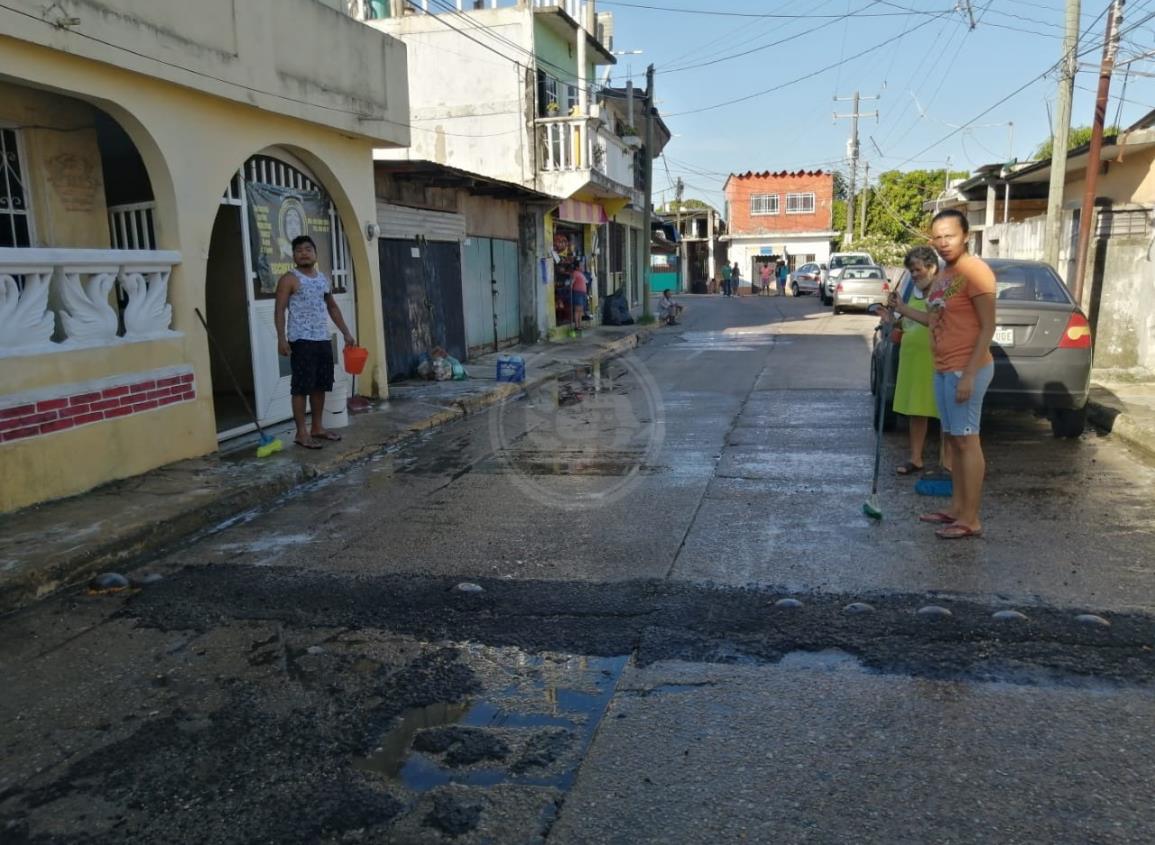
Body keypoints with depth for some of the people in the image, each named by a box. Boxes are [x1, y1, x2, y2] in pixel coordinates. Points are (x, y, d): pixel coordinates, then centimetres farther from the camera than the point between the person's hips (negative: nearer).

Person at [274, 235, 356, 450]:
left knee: (321, 386, 11)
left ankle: (317, 428, 21)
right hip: (301, 341, -7)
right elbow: (279, 310, -10)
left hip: (323, 340, 7)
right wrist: (281, 338, -20)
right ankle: (301, 433, -1)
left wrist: (346, 333, 21)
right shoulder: (289, 279, -5)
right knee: (301, 387, -5)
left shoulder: (324, 279, 15)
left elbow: (332, 307, 24)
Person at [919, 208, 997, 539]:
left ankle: (971, 519, 2)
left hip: (966, 369, -9)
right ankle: (956, 508, 22)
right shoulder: (944, 276, 15)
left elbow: (987, 327, -17)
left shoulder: (975, 270, -14)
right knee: (952, 439, 13)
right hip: (943, 369, 9)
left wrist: (969, 374, -21)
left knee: (966, 440, -5)